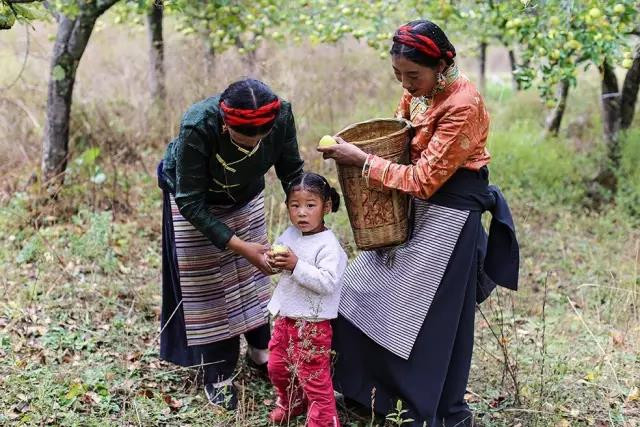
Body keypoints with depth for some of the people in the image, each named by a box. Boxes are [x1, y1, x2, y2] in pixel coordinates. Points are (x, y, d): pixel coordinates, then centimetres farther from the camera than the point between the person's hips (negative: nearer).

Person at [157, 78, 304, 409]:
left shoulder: (281, 115, -32)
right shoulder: (198, 127, -42)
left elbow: (292, 172, -16)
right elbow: (191, 202, -33)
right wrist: (239, 246, -38)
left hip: (246, 195, 4)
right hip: (194, 199, -3)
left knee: (253, 272, 11)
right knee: (205, 282, 0)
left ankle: (260, 351, 30)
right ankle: (217, 375, 12)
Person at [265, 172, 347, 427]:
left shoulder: (328, 245, -19)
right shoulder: (289, 234, 4)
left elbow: (327, 282, -28)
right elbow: (277, 252, 18)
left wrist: (296, 265, -30)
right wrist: (274, 261, -6)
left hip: (312, 323, -8)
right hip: (285, 317, 8)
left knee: (313, 376, -1)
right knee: (277, 367, 22)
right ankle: (291, 405, 46)